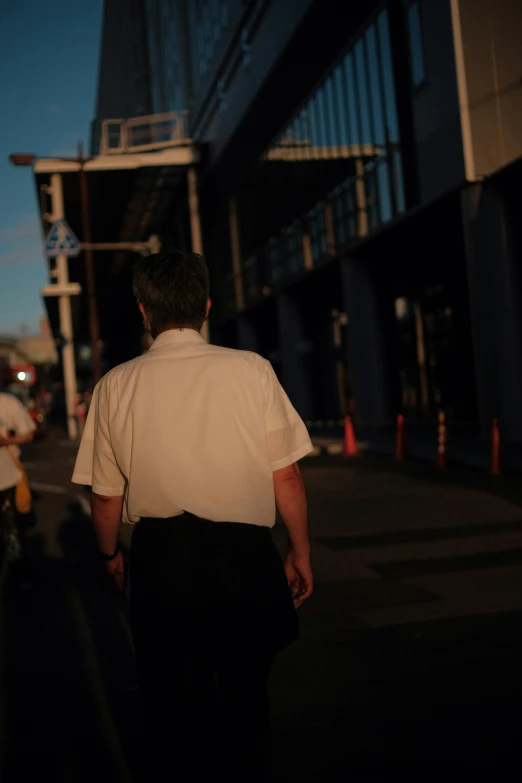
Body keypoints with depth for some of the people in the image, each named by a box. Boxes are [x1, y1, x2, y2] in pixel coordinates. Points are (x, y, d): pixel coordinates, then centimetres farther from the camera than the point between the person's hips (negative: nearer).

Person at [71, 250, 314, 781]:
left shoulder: (115, 386, -3)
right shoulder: (250, 370, -7)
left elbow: (106, 498, 2)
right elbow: (286, 478, -6)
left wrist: (110, 556, 20)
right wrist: (300, 552, 8)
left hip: (160, 562, 1)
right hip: (243, 557, 0)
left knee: (172, 702, 17)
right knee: (245, 701, 18)